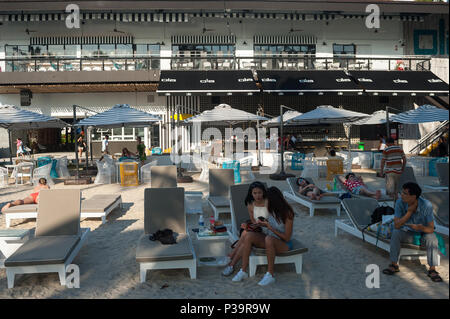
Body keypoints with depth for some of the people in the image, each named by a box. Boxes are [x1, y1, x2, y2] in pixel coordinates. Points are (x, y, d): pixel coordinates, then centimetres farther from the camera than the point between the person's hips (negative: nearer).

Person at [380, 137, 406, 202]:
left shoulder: (386, 150, -6)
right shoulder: (399, 148, 7)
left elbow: (383, 161, -6)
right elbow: (404, 159, 8)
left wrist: (381, 170, 2)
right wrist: (403, 168, 18)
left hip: (390, 170, -5)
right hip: (398, 170, 5)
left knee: (390, 186, -1)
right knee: (396, 185, 18)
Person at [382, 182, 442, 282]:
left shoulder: (427, 205, -25)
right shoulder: (400, 202, -20)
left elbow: (431, 229, -23)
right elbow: (396, 225, -22)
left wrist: (422, 228, -46)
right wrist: (409, 212, -31)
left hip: (423, 233, -1)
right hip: (408, 233, 2)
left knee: (432, 238, -32)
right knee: (395, 233, -26)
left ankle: (432, 269, -19)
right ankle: (394, 265, -17)